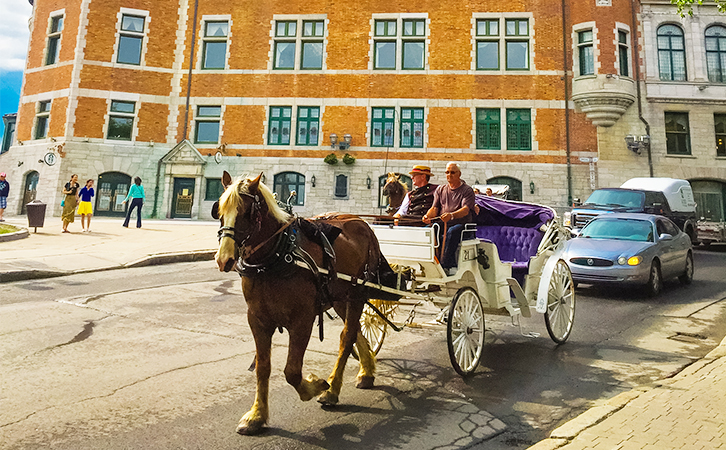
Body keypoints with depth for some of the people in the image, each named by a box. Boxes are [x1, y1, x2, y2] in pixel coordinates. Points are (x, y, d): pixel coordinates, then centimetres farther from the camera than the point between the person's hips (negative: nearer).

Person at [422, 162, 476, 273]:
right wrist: (427, 216, -14)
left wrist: (451, 215, -34)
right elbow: (435, 208, 10)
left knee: (452, 232, -37)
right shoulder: (440, 189, 20)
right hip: (442, 224, 4)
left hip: (460, 224, -4)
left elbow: (466, 210, -13)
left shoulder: (467, 190, 4)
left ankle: (444, 265, -39)